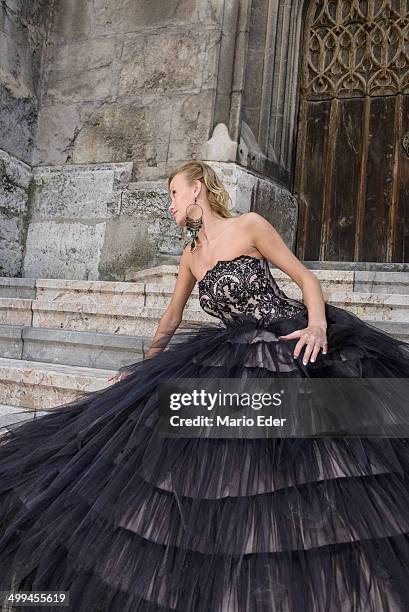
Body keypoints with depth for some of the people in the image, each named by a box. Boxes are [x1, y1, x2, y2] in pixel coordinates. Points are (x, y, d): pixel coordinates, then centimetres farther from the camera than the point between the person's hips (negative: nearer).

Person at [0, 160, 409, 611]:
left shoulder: (249, 226, -6)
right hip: (241, 357, 6)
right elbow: (172, 316, 22)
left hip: (298, 344, -5)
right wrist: (145, 368, 29)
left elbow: (306, 278, -5)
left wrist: (317, 326, -23)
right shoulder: (191, 255, 12)